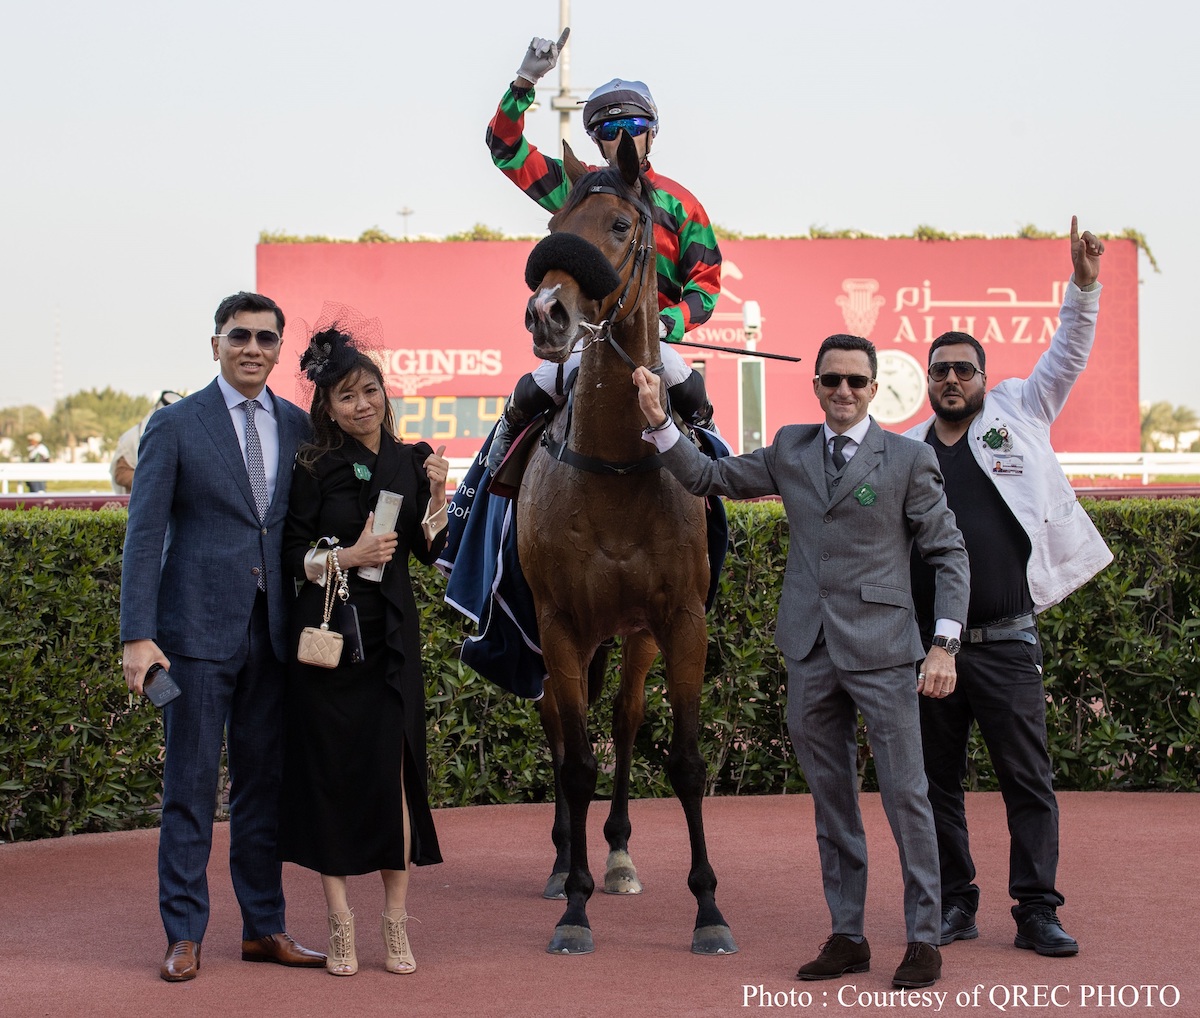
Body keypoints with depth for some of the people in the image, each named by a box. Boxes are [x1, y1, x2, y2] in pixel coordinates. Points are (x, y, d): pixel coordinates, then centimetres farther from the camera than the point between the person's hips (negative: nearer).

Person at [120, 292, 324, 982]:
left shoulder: (298, 427, 10)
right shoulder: (175, 426, -2)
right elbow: (144, 535, -5)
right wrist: (138, 635, -13)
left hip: (273, 632, 4)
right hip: (199, 629, -4)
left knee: (265, 782, 11)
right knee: (191, 784, -1)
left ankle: (265, 928, 20)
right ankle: (185, 936, 7)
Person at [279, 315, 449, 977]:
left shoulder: (412, 461, 8)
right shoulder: (315, 469, -2)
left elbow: (429, 551, 7)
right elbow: (290, 555, -2)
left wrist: (437, 493, -7)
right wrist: (347, 557, -16)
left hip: (393, 636, 2)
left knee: (394, 768, -1)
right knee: (331, 769, 1)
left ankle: (395, 921, 8)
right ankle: (339, 922, 9)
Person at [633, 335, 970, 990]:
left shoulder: (908, 459, -2)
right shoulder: (790, 450, 11)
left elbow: (949, 553, -1)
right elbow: (707, 478, 17)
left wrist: (944, 644, -10)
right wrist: (658, 422, 3)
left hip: (880, 651, -4)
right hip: (810, 653, 4)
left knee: (904, 795, -3)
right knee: (830, 800, 10)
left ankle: (924, 940, 6)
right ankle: (846, 936, 18)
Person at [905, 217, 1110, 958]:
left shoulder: (1018, 417, 7)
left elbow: (1067, 358, 2)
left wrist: (1084, 286, -10)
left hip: (1006, 641, -2)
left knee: (1029, 779, -1)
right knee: (938, 780, 7)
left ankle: (1038, 911, 3)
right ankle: (954, 905, 18)